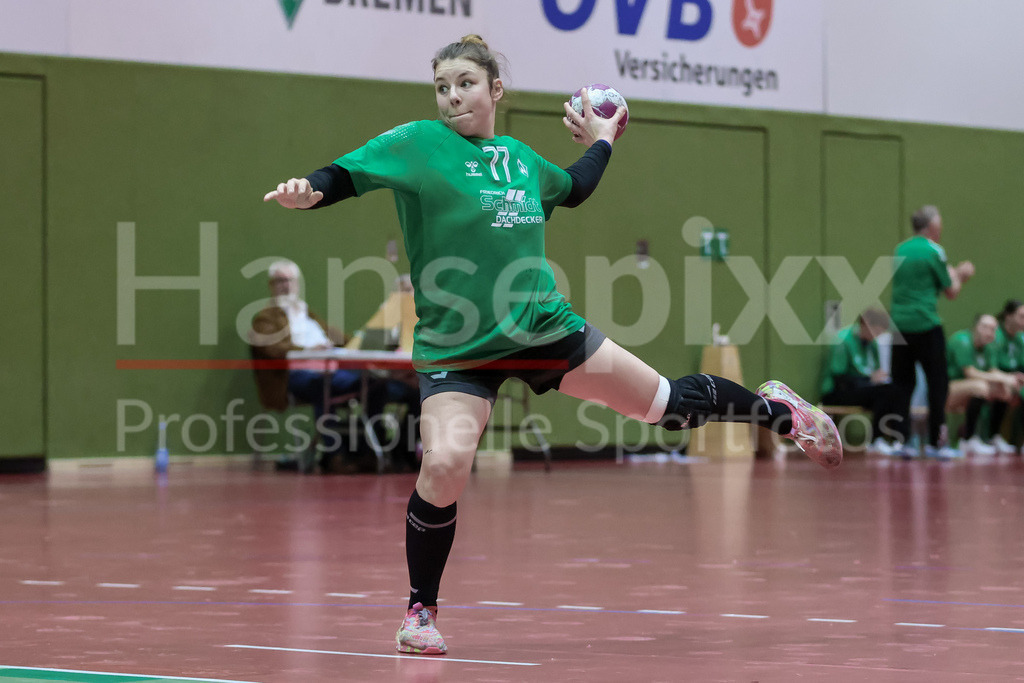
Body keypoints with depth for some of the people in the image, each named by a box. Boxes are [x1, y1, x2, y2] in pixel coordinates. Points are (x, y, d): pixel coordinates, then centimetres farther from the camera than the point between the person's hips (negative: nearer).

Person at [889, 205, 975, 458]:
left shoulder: (901, 250, 11)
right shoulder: (933, 251, -8)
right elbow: (951, 292, -2)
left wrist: (955, 273, 25)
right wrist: (959, 275, 18)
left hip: (899, 323, 6)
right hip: (926, 325, -6)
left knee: (902, 384, 9)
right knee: (938, 384, 4)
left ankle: (900, 439, 3)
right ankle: (935, 442, 4)